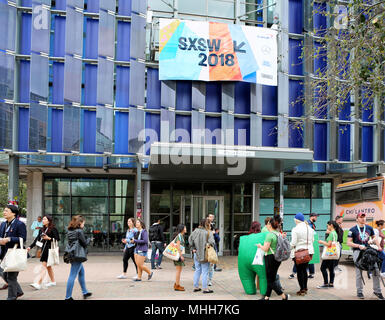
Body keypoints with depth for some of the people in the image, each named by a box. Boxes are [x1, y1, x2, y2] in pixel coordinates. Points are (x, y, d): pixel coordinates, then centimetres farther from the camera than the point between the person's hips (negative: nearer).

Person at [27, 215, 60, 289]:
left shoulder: (53, 229, -7)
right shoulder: (42, 230, 14)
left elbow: (57, 239, -9)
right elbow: (37, 239, 12)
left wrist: (49, 238, -18)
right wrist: (30, 247, 3)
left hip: (50, 249, -8)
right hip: (44, 249, 8)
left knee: (44, 266, -11)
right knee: (48, 266, 15)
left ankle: (38, 283, -15)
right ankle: (53, 281, 28)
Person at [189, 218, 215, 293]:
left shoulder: (195, 231, 1)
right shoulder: (208, 233, -12)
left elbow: (190, 239, -1)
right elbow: (211, 242, -21)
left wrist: (193, 248, 3)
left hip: (196, 253, 5)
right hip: (205, 254, -5)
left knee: (197, 270, 15)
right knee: (205, 271, 2)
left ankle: (196, 287, 21)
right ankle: (205, 288, 5)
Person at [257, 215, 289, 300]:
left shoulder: (270, 235, -17)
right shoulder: (280, 234, 5)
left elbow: (265, 249, -19)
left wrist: (260, 246, 0)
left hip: (270, 257, -8)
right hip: (278, 258, 8)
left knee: (270, 280, 1)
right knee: (272, 279, 15)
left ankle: (283, 295, -5)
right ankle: (267, 297, 22)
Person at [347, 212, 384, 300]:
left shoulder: (369, 228, 13)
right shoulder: (353, 230, 0)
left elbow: (374, 237, 26)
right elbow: (348, 242, -3)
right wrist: (359, 246, -16)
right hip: (357, 251, -4)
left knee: (376, 270, -2)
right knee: (359, 272, -2)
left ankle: (377, 291, 10)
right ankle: (359, 292, 9)